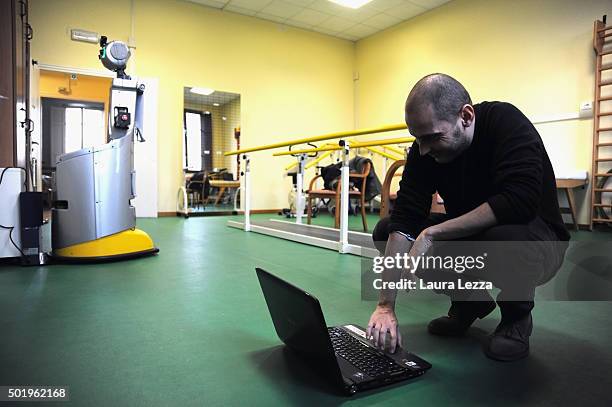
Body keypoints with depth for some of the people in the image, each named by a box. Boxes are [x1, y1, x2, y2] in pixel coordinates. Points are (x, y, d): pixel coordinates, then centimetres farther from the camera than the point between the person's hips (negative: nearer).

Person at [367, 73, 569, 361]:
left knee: (508, 236, -39)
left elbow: (519, 202, -38)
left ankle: (517, 315, -3)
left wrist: (432, 233, -33)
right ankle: (469, 302, 9)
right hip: (469, 240, 5)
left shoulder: (507, 124, -24)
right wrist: (385, 306, -27)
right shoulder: (424, 149, -12)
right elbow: (404, 220, -20)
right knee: (385, 232, -10)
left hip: (536, 242, -5)